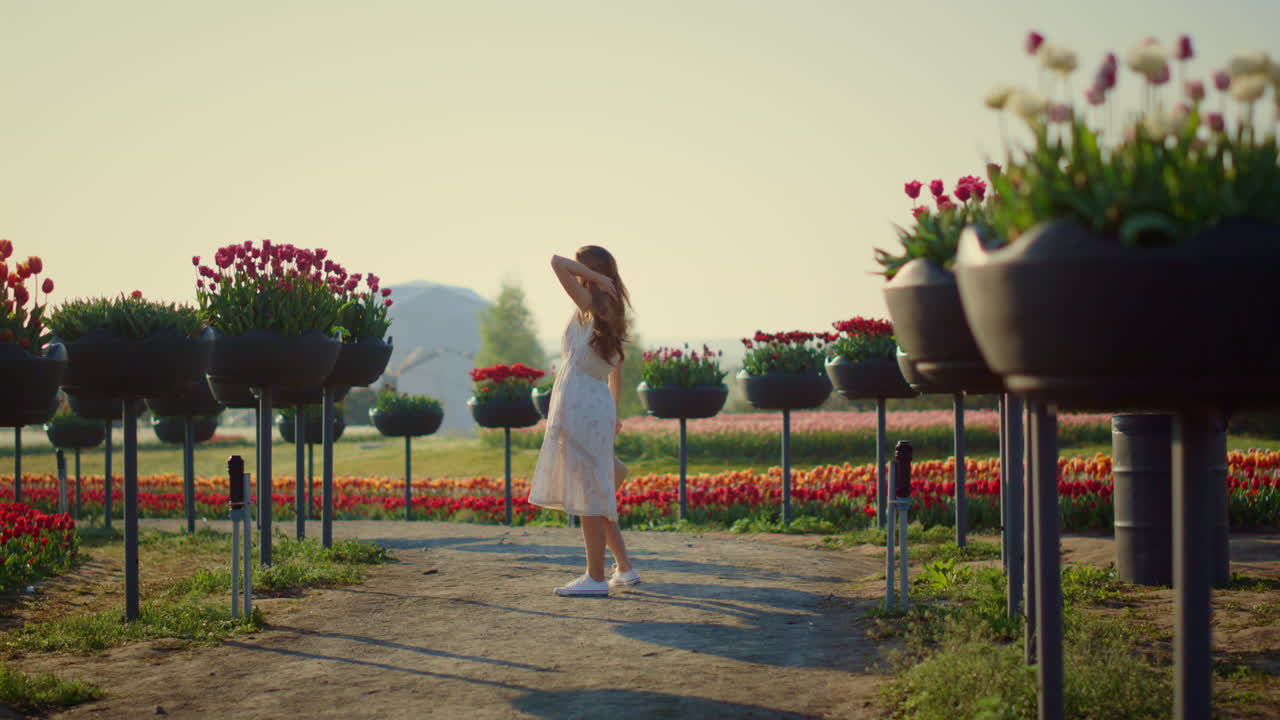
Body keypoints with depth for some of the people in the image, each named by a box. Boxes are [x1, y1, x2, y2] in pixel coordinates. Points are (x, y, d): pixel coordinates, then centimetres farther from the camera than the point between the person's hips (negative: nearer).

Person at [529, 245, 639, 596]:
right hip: (599, 405, 9)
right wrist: (614, 413, 29)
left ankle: (596, 578, -1)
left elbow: (557, 263, -16)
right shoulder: (610, 312, 13)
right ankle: (624, 568, 22)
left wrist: (598, 278, -10)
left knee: (588, 495, -4)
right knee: (595, 493, 17)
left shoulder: (588, 304, -9)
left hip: (580, 404, -9)